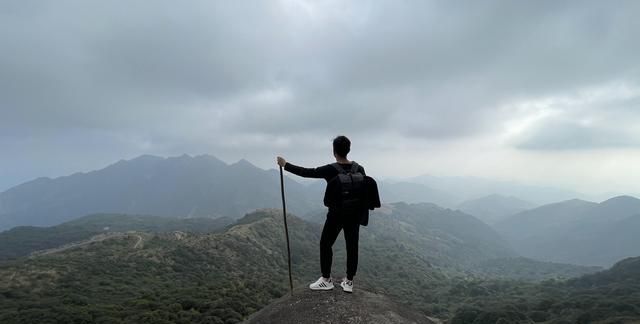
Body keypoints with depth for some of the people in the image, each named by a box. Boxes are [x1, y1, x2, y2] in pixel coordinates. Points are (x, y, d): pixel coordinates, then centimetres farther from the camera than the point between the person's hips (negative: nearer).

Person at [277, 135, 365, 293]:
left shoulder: (330, 170, -16)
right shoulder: (359, 169, -3)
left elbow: (306, 172, -11)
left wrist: (286, 165, 0)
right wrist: (365, 213, 16)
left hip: (336, 214, -4)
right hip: (354, 214, 5)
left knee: (325, 244, 12)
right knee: (352, 247, 11)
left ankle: (326, 280, 21)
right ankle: (349, 282, 20)